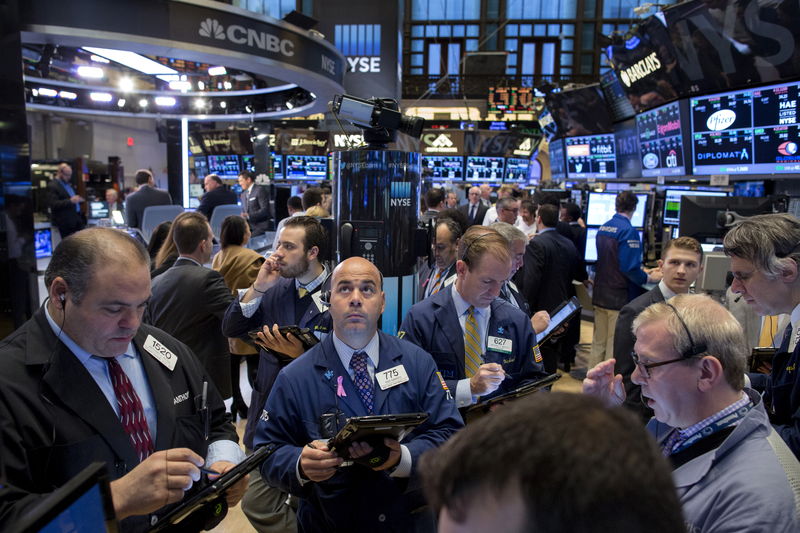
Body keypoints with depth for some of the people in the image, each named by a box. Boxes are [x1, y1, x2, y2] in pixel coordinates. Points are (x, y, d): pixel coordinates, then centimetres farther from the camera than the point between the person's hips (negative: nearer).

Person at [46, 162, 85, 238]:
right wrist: (70, 201, -26)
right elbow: (53, 204, -18)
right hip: (66, 221, -8)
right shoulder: (52, 186, -9)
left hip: (77, 219, 8)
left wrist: (79, 200, 8)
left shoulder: (67, 184, 17)